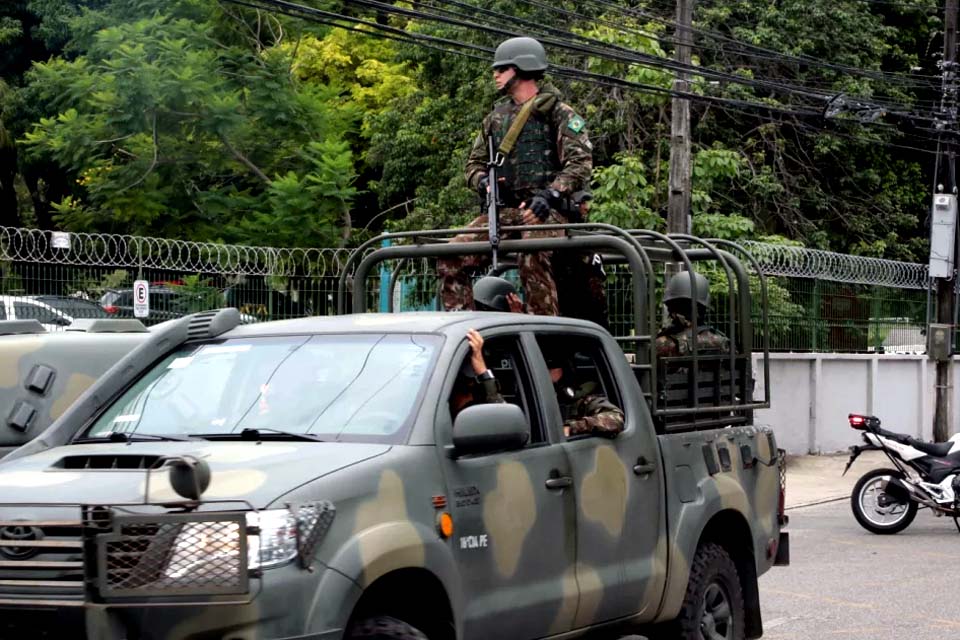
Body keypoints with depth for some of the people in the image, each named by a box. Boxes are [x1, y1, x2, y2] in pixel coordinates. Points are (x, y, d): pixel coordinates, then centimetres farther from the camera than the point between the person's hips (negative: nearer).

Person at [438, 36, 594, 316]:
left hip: (545, 210, -6)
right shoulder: (496, 117, 23)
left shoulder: (559, 113, 4)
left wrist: (551, 194, -21)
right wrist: (483, 182, 1)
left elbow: (581, 163, -7)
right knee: (450, 258, -14)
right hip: (504, 209, 6)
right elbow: (475, 162, 25)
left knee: (532, 259, -36)